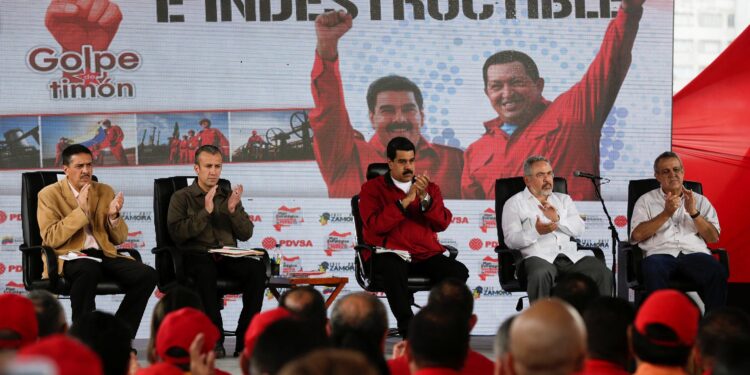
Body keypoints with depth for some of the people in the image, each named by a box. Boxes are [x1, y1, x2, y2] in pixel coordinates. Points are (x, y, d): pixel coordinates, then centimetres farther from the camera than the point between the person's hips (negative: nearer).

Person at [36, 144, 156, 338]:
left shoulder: (105, 191, 15)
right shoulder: (49, 194, 2)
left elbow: (119, 239, 14)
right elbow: (51, 238, -10)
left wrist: (114, 215, -7)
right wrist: (80, 210, -16)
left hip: (104, 254, 5)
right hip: (69, 257, -5)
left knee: (147, 275, -21)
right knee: (89, 270, -41)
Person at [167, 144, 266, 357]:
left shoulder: (229, 196, 21)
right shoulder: (181, 197, 10)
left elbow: (246, 234, 12)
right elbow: (177, 234, -6)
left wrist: (233, 210, -4)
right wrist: (205, 212, -12)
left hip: (228, 256, 3)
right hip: (196, 255, -3)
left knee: (257, 268, -29)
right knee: (206, 272, -40)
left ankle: (245, 340, -28)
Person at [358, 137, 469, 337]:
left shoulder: (429, 187, 19)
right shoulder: (372, 188, 9)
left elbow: (443, 223, 4)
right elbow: (375, 225, -9)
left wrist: (425, 198, -11)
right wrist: (406, 201, -13)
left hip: (426, 254, 3)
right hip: (389, 254, -3)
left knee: (459, 271, -24)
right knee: (394, 270, -38)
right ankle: (408, 329, -27)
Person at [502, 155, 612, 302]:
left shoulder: (563, 199, 26)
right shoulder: (515, 203, 13)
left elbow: (579, 228, 11)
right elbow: (511, 239, -1)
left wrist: (558, 219, -8)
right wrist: (536, 232, -19)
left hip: (570, 255, 4)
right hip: (539, 256, -4)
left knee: (603, 273, -22)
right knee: (541, 275, -39)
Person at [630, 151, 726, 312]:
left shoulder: (700, 201, 22)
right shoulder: (646, 201, 18)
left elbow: (714, 238, 11)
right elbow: (637, 235, 2)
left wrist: (693, 212, -2)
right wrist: (666, 213, -4)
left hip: (694, 252, 2)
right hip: (660, 253, -1)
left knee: (718, 273, -32)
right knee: (654, 272, -38)